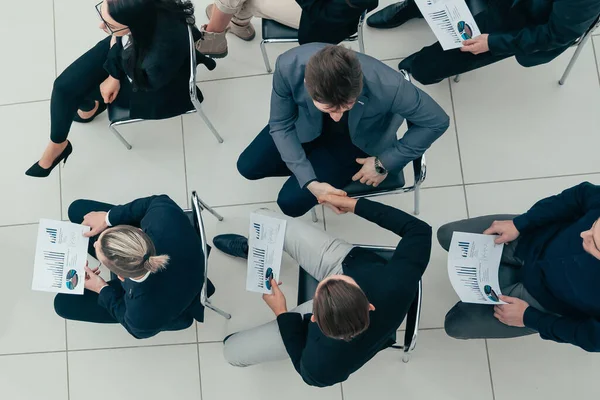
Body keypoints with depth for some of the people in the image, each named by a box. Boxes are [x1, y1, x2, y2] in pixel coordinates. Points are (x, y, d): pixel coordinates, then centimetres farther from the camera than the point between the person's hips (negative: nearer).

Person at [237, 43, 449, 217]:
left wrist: (385, 163, -21)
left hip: (358, 140, -2)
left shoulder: (388, 86, -44)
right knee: (248, 166, 4)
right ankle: (316, 159, 20)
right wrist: (310, 181, -25)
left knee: (291, 201, -7)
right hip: (310, 123, 3)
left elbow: (437, 122, -24)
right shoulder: (289, 67, -37)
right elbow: (280, 125, -18)